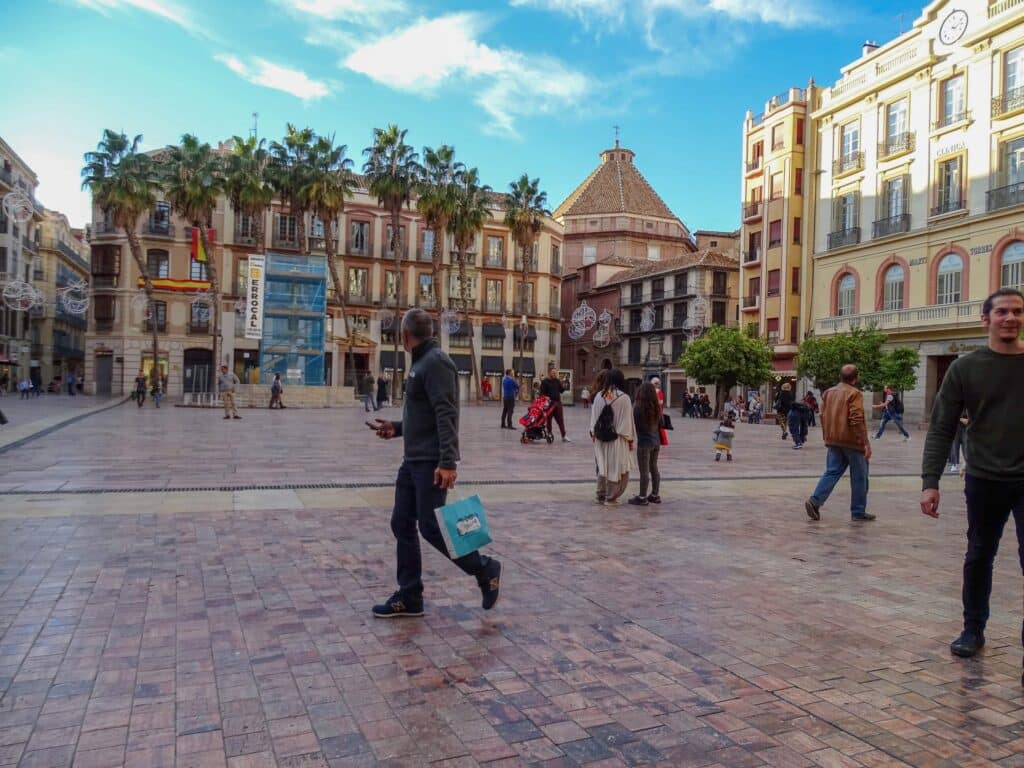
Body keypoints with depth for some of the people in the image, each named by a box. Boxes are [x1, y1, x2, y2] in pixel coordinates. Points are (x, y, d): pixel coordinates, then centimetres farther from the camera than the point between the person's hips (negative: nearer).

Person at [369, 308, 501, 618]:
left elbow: (446, 415, -23)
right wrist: (397, 428, 20)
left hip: (431, 463, -10)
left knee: (430, 526, -7)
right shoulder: (421, 363, 16)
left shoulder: (435, 362, -14)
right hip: (412, 460, 10)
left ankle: (485, 569, 12)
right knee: (402, 525, 9)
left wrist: (447, 461, -28)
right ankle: (409, 597, 17)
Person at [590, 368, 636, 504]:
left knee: (603, 467, 16)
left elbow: (593, 417, 5)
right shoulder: (623, 398, -14)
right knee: (617, 468, 7)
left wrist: (593, 434, 15)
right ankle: (611, 497, 10)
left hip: (601, 438, 5)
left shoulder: (599, 396, -2)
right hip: (617, 438, -5)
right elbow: (627, 420, -11)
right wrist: (630, 438, -2)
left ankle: (601, 496, 22)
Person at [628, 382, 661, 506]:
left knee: (644, 471, -1)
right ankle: (655, 495, 23)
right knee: (654, 468, 15)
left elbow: (633, 424, -9)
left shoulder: (638, 407, -16)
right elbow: (660, 424, 10)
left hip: (644, 442, -6)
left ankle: (642, 498, 6)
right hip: (656, 442, 6)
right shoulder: (657, 407, 2)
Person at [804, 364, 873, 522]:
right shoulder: (855, 394, -12)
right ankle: (858, 511, 13)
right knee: (859, 477, 6)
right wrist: (866, 443, -16)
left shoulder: (828, 393, 10)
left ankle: (815, 501, -9)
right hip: (852, 441, -6)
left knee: (832, 472, 8)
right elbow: (857, 420, -19)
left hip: (834, 441, 6)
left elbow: (823, 417, 14)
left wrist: (827, 438, 23)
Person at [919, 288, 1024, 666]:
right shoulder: (965, 369, -2)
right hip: (984, 480, 0)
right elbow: (941, 429, -3)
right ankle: (973, 630, 29)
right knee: (979, 557, 13)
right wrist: (930, 481, -12)